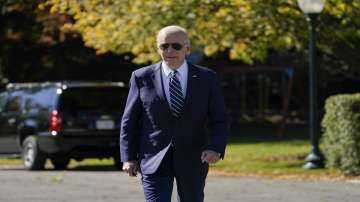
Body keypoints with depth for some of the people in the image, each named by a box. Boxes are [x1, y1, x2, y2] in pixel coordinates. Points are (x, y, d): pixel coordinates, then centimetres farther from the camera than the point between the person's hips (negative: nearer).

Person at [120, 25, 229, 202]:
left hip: (192, 160, 2)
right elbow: (130, 121, 5)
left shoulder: (206, 78, 1)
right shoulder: (142, 78, 0)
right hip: (155, 160, -2)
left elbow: (220, 120, 1)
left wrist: (216, 148, -17)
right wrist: (128, 157, -1)